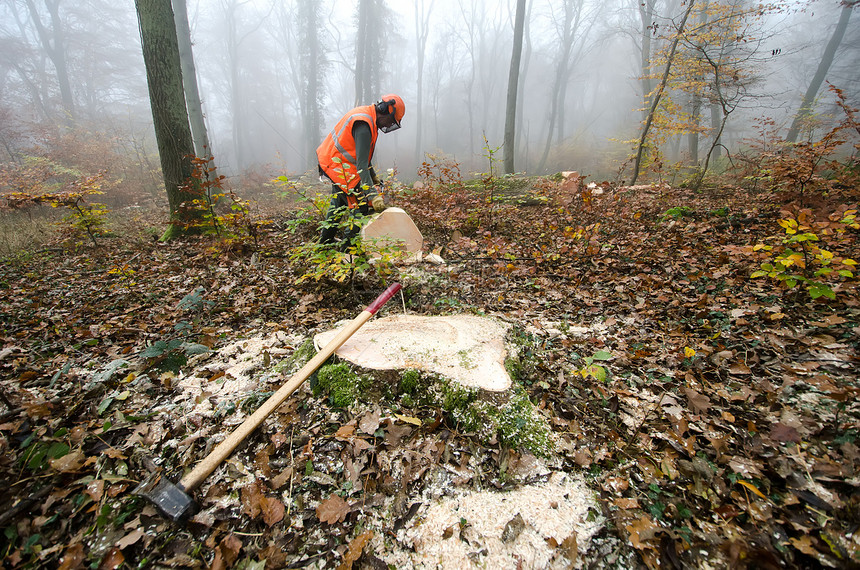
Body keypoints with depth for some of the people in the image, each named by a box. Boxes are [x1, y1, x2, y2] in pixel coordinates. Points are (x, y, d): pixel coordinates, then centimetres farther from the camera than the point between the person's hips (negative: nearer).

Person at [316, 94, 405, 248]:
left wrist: (373, 176, 17)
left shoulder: (365, 115, 9)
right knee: (360, 206, -10)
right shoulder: (363, 125, -24)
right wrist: (373, 195, -34)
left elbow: (362, 155, 17)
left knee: (339, 203, 24)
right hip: (339, 166, -11)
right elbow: (361, 164, -31)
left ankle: (325, 241, 40)